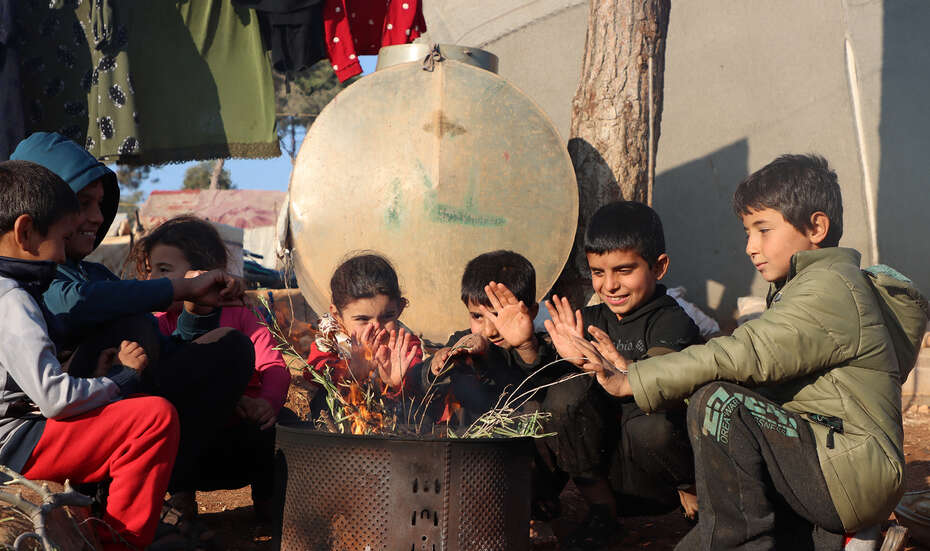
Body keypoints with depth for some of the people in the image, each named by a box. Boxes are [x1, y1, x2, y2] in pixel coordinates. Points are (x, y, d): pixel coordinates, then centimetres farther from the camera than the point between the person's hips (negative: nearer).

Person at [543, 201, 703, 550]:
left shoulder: (672, 322, -8)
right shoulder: (590, 321, 9)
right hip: (602, 464, 4)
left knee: (652, 425, -35)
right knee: (569, 392, -19)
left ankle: (693, 491, -1)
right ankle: (601, 508, -4)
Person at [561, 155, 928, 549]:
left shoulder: (831, 287, -12)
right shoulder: (800, 288, 21)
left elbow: (746, 355, -24)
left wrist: (633, 381, -23)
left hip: (850, 474, -9)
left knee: (719, 404, -27)